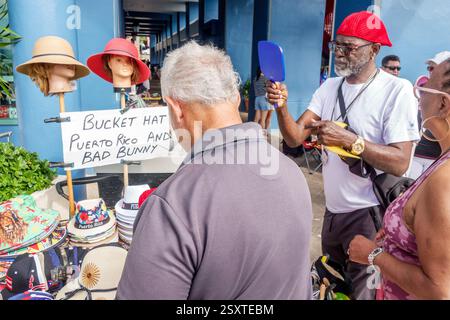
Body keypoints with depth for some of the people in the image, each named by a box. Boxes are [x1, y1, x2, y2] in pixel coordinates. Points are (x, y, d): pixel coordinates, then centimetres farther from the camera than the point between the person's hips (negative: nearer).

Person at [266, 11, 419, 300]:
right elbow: (295, 138, -5)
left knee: (364, 291, 10)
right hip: (333, 210, 6)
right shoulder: (330, 87, 5)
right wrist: (281, 106, -22)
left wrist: (348, 139, -29)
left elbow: (400, 164, -20)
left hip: (369, 214, -6)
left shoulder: (397, 90, -13)